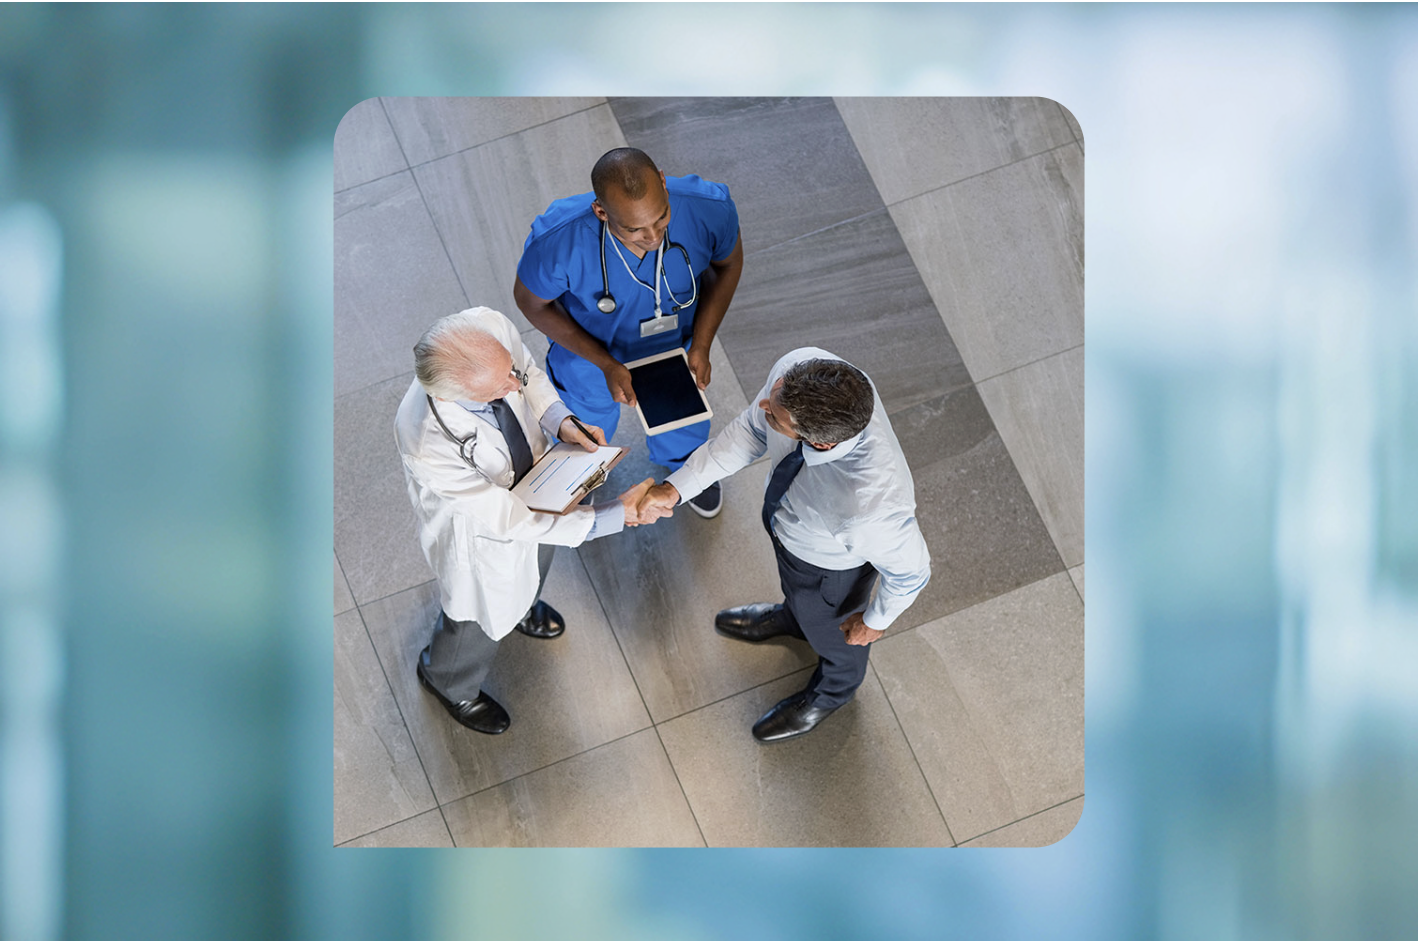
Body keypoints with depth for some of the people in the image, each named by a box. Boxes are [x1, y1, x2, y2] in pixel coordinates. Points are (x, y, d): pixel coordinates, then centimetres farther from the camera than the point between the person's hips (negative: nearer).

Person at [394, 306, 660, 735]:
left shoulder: (491, 328, -34)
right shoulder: (428, 444, -47)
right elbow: (508, 519, -36)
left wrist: (559, 421, -24)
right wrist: (613, 516, -34)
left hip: (532, 473, 5)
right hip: (478, 520, -5)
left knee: (535, 558, 36)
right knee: (485, 611, 24)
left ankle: (522, 606, 73)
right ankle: (447, 680, 59)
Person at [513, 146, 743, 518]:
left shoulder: (709, 209, -38)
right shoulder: (557, 240, -43)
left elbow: (727, 263, -13)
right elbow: (531, 301, -21)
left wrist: (701, 345, -17)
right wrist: (606, 364, -26)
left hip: (675, 347, 2)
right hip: (590, 349, -2)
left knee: (683, 422, 33)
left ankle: (683, 463, 71)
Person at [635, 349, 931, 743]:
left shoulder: (873, 504, -50)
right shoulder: (797, 369, -38)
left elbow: (909, 570, -27)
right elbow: (751, 428, -14)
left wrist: (876, 620, -7)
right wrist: (677, 486, -18)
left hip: (832, 564, -4)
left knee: (826, 626, 32)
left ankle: (833, 689, 68)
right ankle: (792, 617, 77)